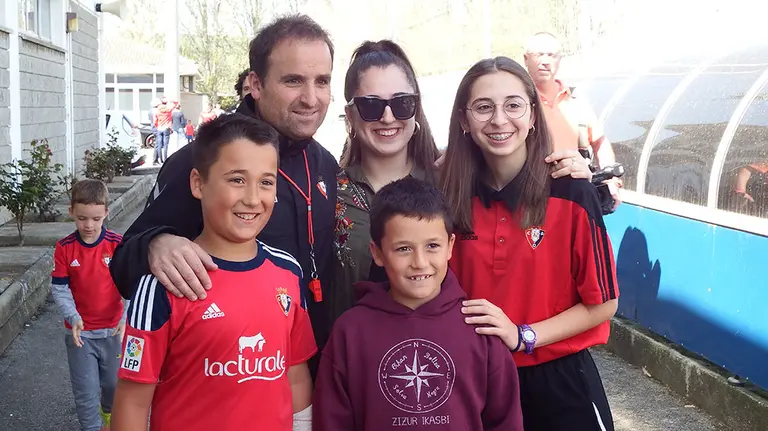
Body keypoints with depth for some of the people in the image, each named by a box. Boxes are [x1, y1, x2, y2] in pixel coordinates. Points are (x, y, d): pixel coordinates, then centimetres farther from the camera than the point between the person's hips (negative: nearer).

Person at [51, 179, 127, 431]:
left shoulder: (118, 244, -12)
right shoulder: (64, 248, -9)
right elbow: (59, 289, -6)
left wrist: (126, 317, -24)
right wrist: (73, 318, -20)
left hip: (113, 330, 1)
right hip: (80, 332, 0)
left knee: (113, 383, 18)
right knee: (86, 391, 4)